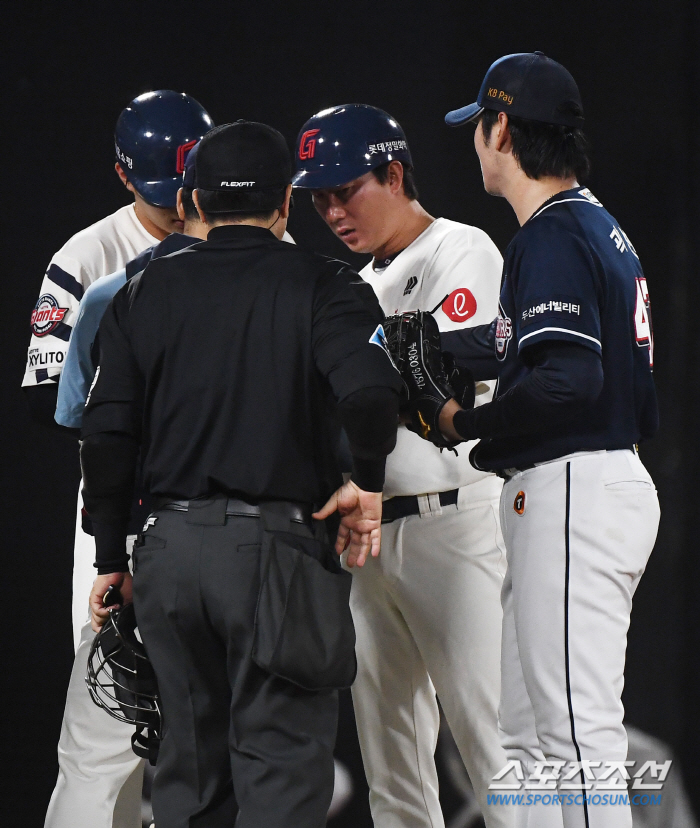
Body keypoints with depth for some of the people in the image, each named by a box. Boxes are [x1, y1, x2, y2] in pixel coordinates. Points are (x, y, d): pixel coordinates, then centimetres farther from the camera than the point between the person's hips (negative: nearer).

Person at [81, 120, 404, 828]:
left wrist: (111, 556, 12)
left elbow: (107, 436, 5)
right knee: (282, 761, -2)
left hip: (171, 552, 4)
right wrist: (366, 483, -3)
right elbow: (368, 391, -20)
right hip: (275, 549, -4)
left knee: (190, 758, 14)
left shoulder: (143, 293, 9)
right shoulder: (321, 286, -2)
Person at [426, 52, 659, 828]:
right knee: (527, 731, 15)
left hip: (572, 494, -11)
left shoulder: (552, 235, -15)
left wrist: (467, 423, -12)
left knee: (577, 731, -11)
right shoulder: (596, 224, 17)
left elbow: (568, 379, -25)